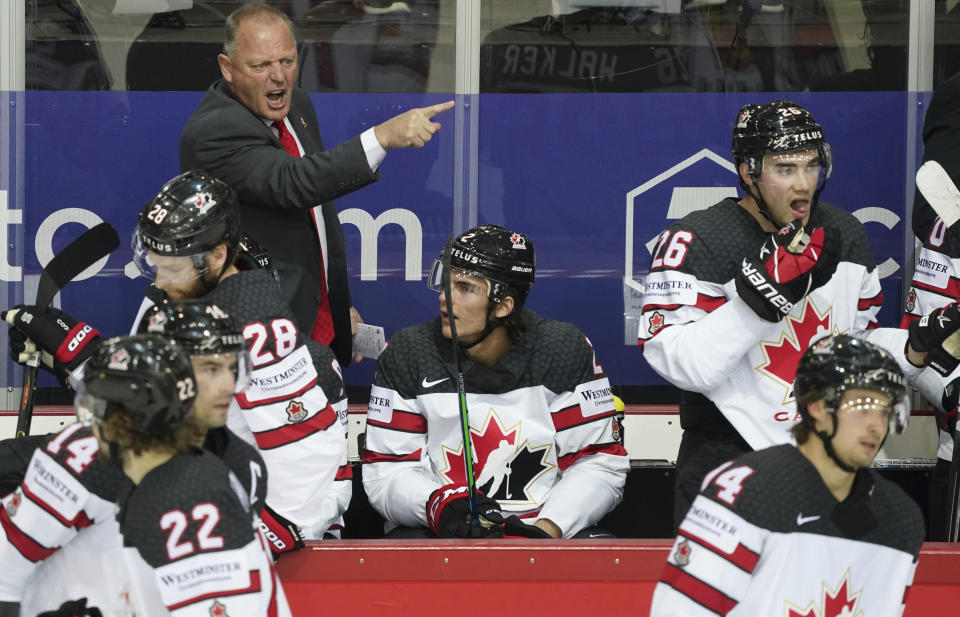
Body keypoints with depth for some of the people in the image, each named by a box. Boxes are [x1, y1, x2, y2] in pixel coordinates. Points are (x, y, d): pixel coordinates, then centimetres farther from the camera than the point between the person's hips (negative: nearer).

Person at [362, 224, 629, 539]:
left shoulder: (566, 351, 0)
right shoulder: (407, 355, 1)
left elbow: (601, 461, 0)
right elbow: (386, 472, 0)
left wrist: (548, 528, -15)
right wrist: (441, 506, -20)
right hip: (439, 536, -2)